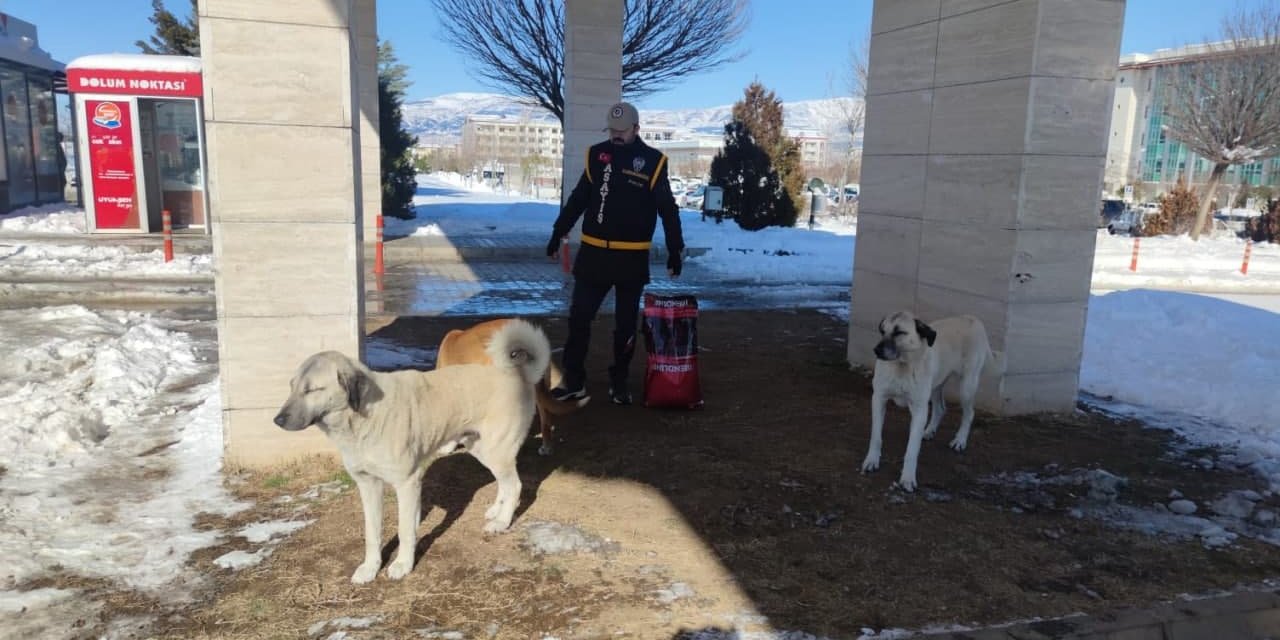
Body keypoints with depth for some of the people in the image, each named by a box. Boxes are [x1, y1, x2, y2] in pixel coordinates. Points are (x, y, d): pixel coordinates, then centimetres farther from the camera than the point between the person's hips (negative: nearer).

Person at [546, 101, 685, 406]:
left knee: (626, 324, 9)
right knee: (579, 318, 2)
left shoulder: (653, 161, -3)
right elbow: (578, 199, 12)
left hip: (632, 257, -2)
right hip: (593, 253, 2)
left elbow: (668, 209, 0)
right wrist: (557, 234, 12)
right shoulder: (597, 154, 5)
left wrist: (674, 251, -3)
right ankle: (573, 380, 14)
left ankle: (619, 382, 21)